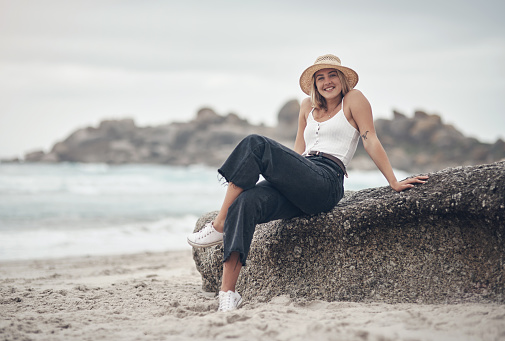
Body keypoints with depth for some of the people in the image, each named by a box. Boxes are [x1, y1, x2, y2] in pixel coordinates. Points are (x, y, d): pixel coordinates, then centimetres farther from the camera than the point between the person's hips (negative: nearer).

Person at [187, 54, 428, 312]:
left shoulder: (353, 99, 11)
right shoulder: (308, 106, 28)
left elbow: (370, 140, 4)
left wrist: (394, 182, -1)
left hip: (326, 182, -6)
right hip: (299, 186, 6)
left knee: (254, 145, -23)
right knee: (245, 203, -26)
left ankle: (219, 226, -18)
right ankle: (228, 293, -32)